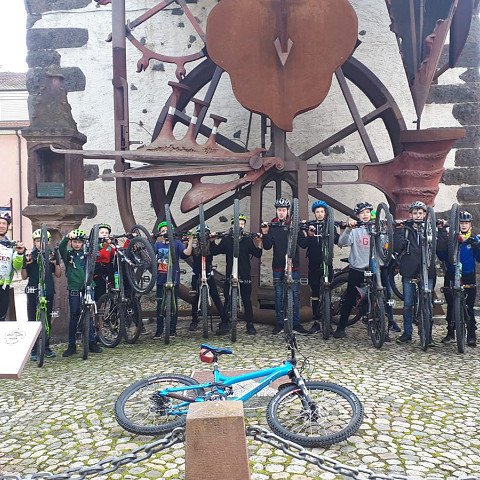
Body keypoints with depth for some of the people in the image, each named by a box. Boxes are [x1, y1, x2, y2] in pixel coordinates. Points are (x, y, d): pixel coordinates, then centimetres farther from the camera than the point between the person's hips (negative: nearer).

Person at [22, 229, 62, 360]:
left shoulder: (51, 256, 9)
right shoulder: (30, 257, 5)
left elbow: (58, 275, 9)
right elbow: (24, 277, 6)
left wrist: (56, 263, -8)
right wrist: (25, 265, -11)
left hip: (48, 291, 2)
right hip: (33, 291, -1)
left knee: (47, 320, 6)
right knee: (33, 321, 0)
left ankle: (46, 347, 18)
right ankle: (33, 350, 6)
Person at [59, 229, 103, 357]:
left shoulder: (85, 254, 10)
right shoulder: (68, 254, 5)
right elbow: (61, 247, -13)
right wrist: (67, 237, -31)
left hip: (87, 287, 1)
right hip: (74, 289, -1)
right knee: (74, 316, 2)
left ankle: (92, 342, 13)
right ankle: (72, 345, 10)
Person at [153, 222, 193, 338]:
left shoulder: (177, 243, 5)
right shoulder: (158, 244, 12)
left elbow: (187, 253, -9)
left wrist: (190, 240, -15)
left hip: (173, 279, -2)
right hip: (161, 278, 2)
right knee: (160, 304, 4)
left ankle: (172, 329, 12)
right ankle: (159, 329, 11)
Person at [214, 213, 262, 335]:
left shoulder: (248, 240, 8)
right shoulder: (226, 240, 8)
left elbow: (258, 254, 3)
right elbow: (216, 251, 2)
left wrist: (259, 242, -9)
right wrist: (213, 242, -11)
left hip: (245, 276, 0)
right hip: (230, 275, 0)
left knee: (247, 301, 3)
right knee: (228, 301, 4)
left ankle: (250, 325, 12)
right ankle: (225, 324, 13)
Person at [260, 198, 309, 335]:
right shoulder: (272, 225, 5)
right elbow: (267, 247, -1)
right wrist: (265, 234, -16)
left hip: (293, 265, -1)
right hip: (278, 265, 1)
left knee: (295, 294, 2)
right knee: (279, 295, 6)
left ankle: (296, 323, 10)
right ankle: (279, 323, 15)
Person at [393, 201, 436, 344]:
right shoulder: (405, 229, 8)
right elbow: (397, 248, -5)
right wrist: (398, 230, -10)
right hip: (409, 272, 0)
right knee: (408, 304, 4)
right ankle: (407, 333, 17)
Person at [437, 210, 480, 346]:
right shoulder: (450, 238, 6)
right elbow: (442, 256, -3)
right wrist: (441, 234, -10)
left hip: (468, 277, 0)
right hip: (451, 276, 0)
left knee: (469, 307, -3)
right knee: (450, 306, 5)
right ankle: (450, 333, 16)